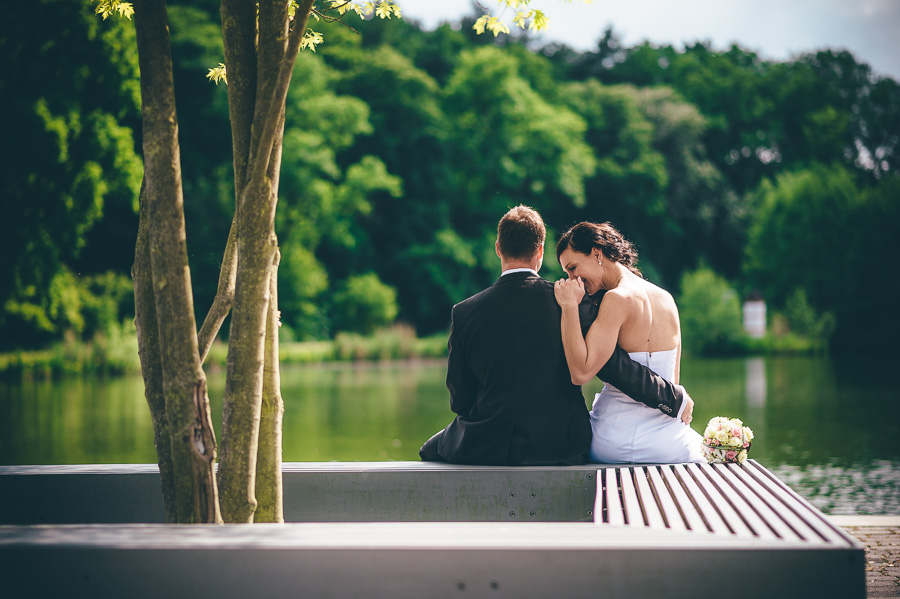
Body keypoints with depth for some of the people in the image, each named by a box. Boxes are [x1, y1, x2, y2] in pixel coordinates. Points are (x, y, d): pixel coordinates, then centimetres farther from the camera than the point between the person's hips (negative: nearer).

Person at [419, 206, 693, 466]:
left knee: (431, 451, 27)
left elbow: (460, 400, 0)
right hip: (560, 448, 2)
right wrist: (676, 399, 5)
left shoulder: (464, 313, -7)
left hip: (486, 449, -1)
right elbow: (616, 366, -8)